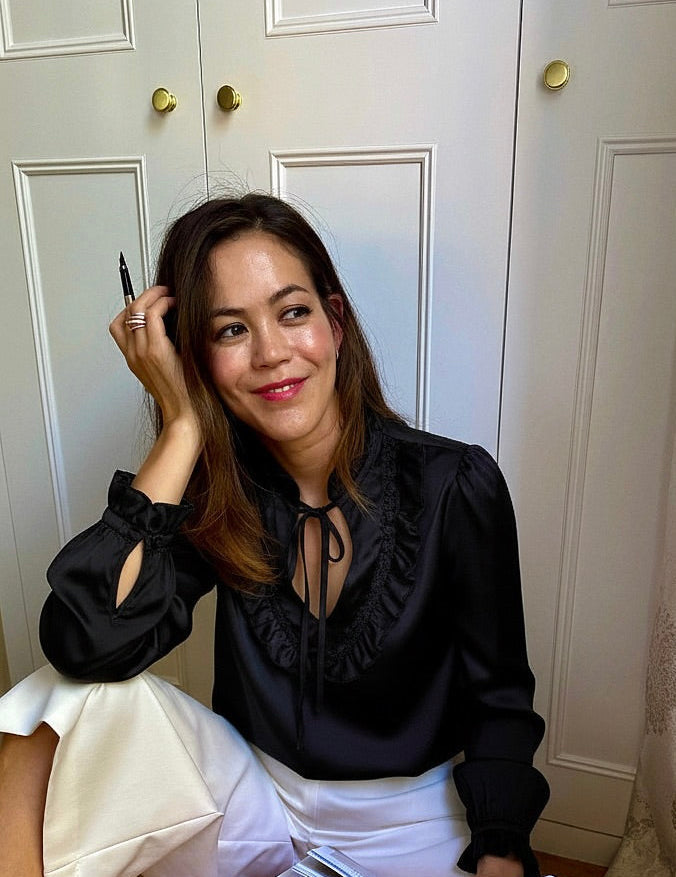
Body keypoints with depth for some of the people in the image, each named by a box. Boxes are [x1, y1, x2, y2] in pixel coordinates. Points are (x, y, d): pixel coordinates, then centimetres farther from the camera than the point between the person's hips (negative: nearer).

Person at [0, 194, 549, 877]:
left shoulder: (456, 486, -17)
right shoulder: (215, 490, -10)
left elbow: (498, 699, -7)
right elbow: (87, 647, -26)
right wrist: (183, 427, -25)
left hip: (410, 822, 0)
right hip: (254, 803, 1)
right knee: (70, 702, -21)